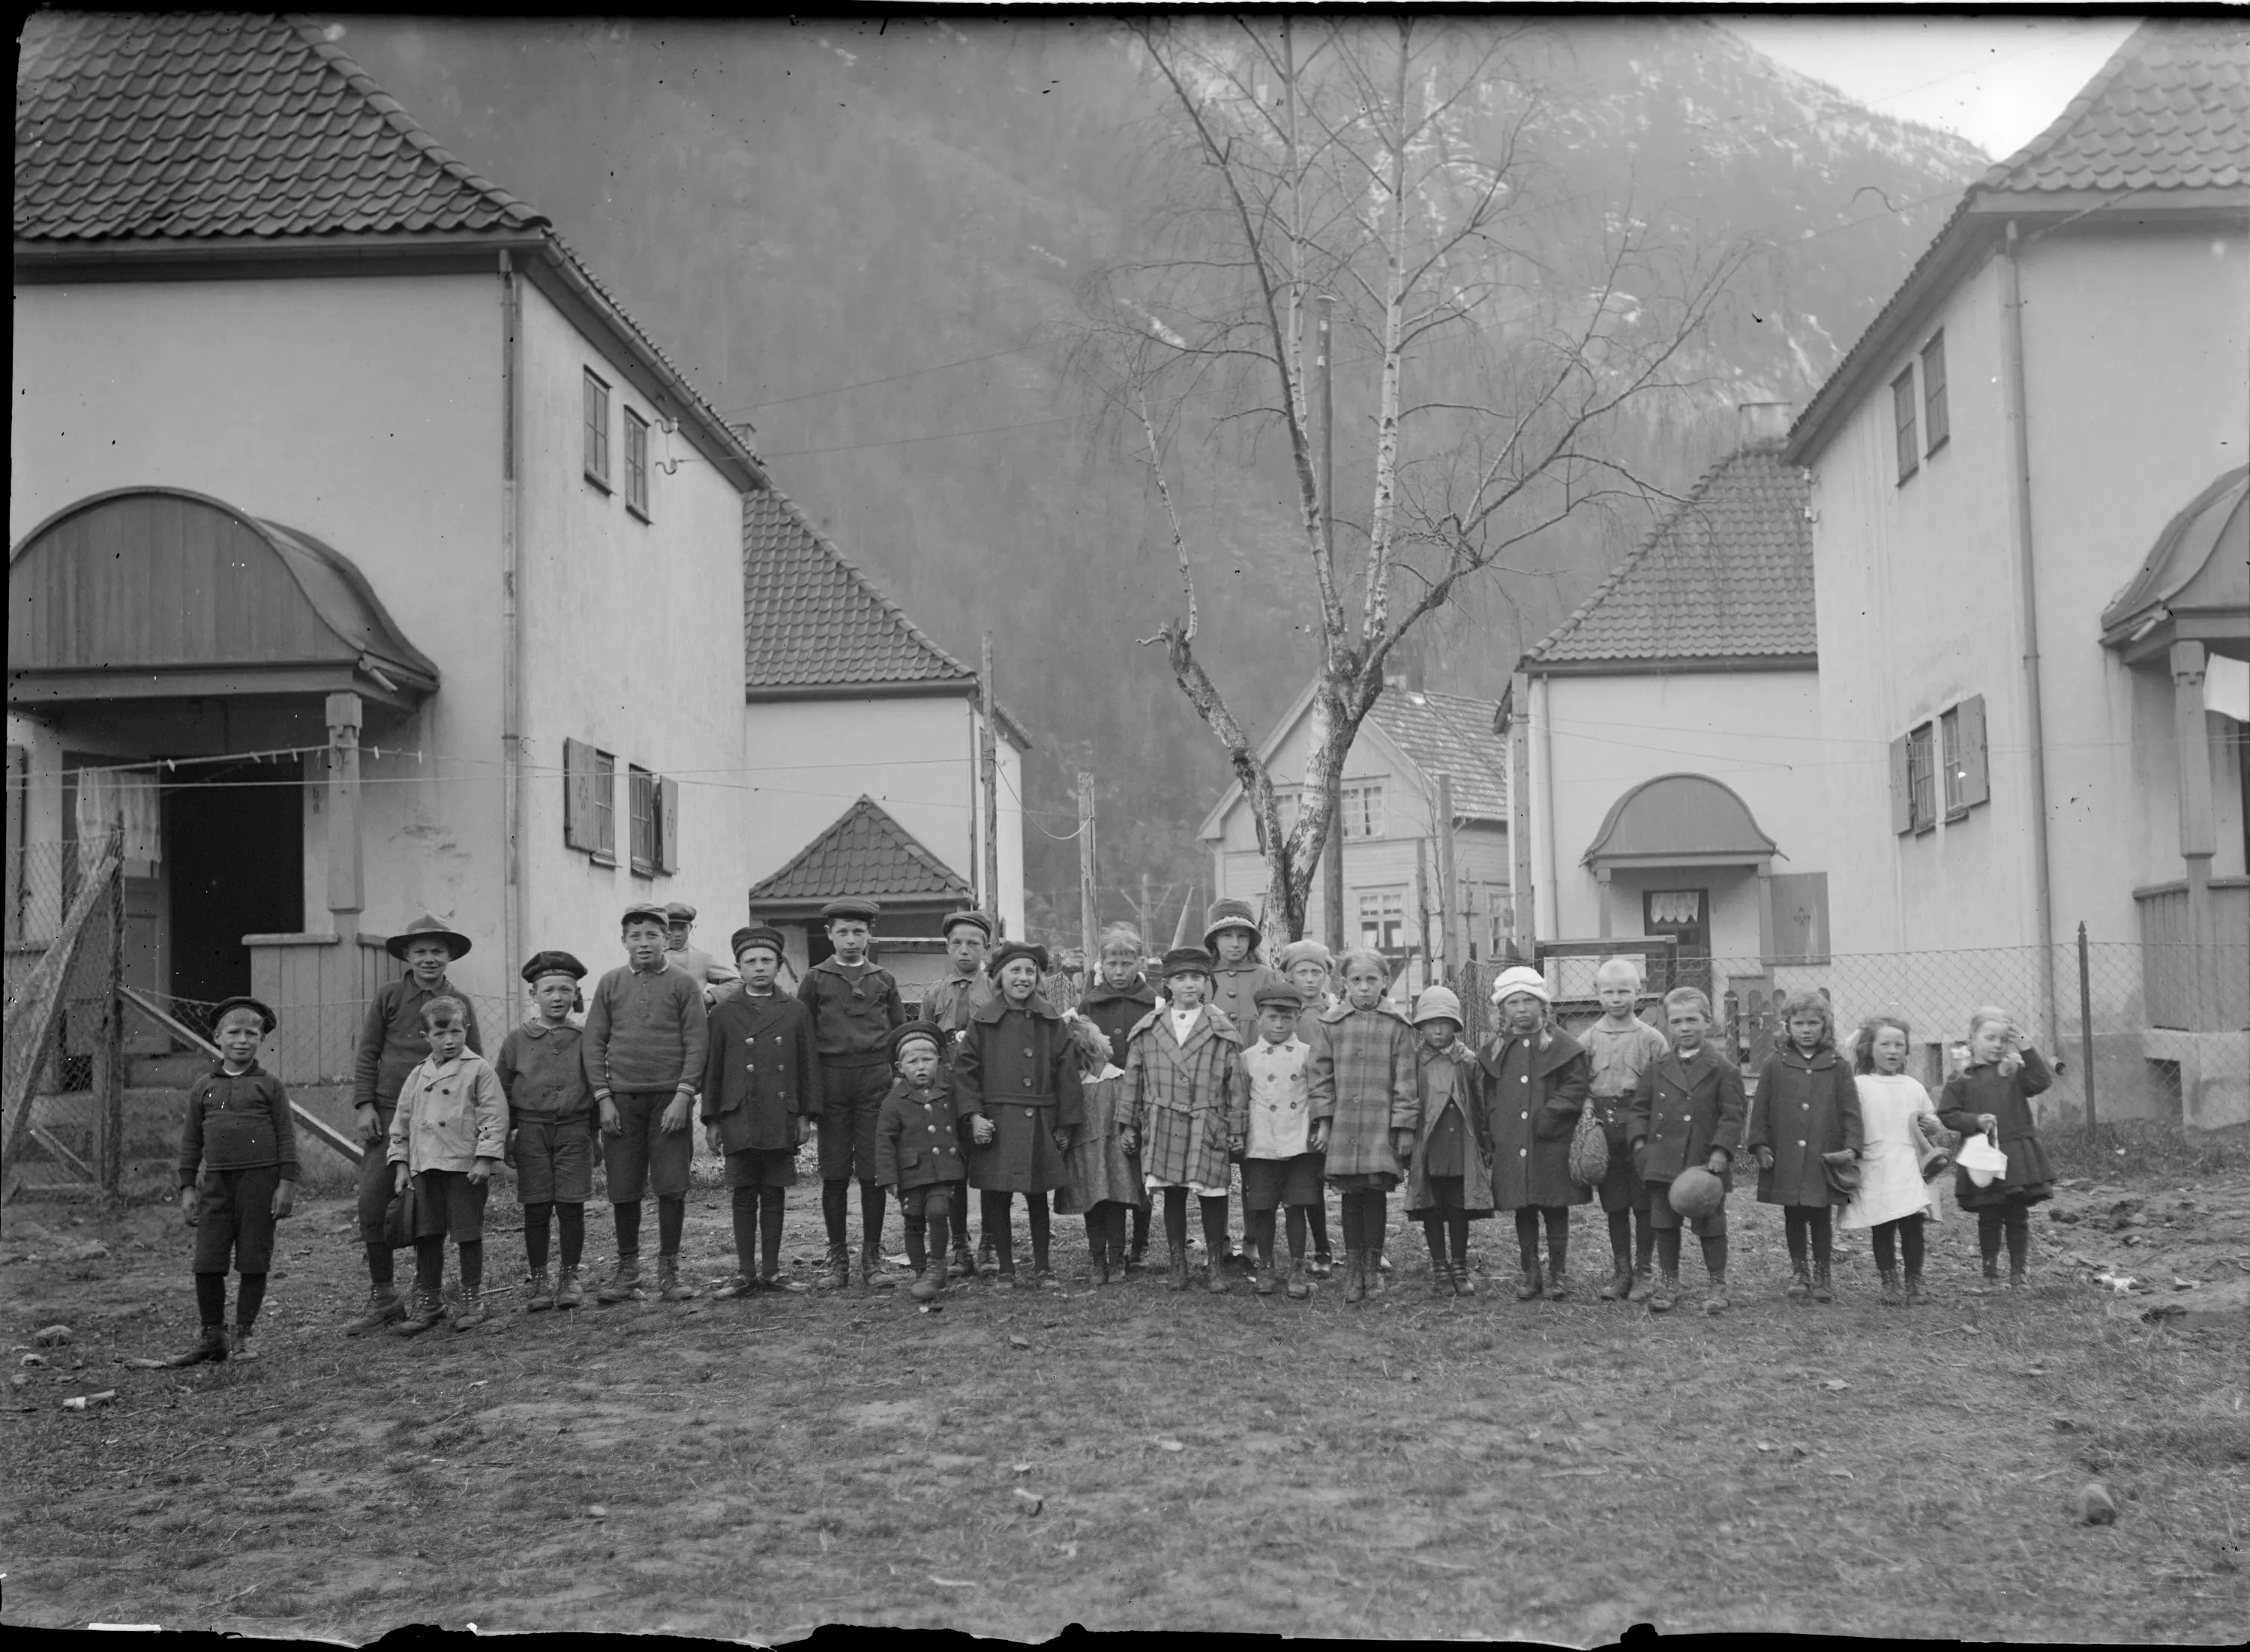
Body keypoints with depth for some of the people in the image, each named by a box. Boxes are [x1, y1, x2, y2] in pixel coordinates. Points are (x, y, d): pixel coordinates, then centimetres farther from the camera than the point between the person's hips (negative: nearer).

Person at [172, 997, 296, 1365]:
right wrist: (187, 1188, 8)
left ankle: (242, 1335, 13)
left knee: (253, 1262, 1)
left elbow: (286, 1137, 1)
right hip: (216, 1180, 2)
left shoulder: (269, 1086, 3)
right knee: (207, 1263, -1)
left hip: (260, 1179, -2)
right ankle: (212, 1335, 12)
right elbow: (191, 1141, 13)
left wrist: (287, 1183, -6)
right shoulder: (203, 1087, 10)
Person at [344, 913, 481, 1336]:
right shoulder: (388, 997, 4)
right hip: (389, 1111, 0)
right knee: (372, 1202, -6)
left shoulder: (461, 1005, 8)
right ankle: (382, 1297, 5)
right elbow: (367, 1054, 5)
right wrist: (364, 1104, -4)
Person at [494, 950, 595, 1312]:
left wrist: (597, 1136, 6)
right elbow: (502, 1089, 8)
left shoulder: (584, 1039, 3)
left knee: (571, 1206, 0)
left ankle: (570, 1278, 13)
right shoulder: (517, 1038, 4)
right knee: (536, 1209, 3)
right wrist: (504, 1137, 5)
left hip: (574, 1129, 0)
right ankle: (539, 1281, 13)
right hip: (531, 1129, 1)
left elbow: (596, 1087, 8)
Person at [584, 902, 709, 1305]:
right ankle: (627, 1272, 14)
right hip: (621, 1100, 1)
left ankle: (669, 1270, 10)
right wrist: (603, 1098, -2)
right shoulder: (610, 984, 8)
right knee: (623, 1191, 3)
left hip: (670, 1099, -1)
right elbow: (593, 1043, 6)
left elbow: (697, 1043, -2)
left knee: (671, 1188, -1)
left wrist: (683, 1095, -10)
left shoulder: (683, 984, 3)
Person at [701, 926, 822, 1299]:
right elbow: (712, 1068, 7)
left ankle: (771, 1271, 12)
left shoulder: (797, 1012, 7)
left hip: (781, 1119, 1)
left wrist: (806, 1115, 2)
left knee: (774, 1193, 5)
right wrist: (711, 1121, 3)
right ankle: (745, 1273, 8)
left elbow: (808, 1066, 8)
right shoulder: (723, 1012, 6)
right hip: (739, 1119, 0)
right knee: (743, 1194, 2)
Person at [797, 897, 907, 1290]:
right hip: (830, 1081, -1)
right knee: (834, 1174, 1)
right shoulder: (816, 979, 7)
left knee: (873, 1174, 1)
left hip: (875, 1081, 1)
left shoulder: (884, 980, 11)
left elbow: (900, 1034, 15)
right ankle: (837, 1259, 9)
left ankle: (872, 1258, 8)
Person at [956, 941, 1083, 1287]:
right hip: (996, 1124, -1)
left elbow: (1066, 1073, 4)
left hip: (1039, 1125, 1)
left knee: (1037, 1196, 9)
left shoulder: (1052, 1022, 2)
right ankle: (1005, 1268, 17)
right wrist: (973, 1115, -11)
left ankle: (1042, 1268, 19)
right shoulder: (982, 1022, -1)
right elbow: (964, 1070, -1)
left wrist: (1066, 1124, 2)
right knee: (996, 1197, 4)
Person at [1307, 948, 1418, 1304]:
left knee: (1375, 1193, 0)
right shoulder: (1329, 1023, 4)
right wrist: (1323, 1121, 1)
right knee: (1351, 1195, 5)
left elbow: (1405, 1080, 2)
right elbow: (1321, 1075, 6)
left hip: (1381, 1126, -1)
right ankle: (1353, 1266, 15)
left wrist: (1405, 1126, -1)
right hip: (1342, 1125, 1)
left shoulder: (1397, 1026, 2)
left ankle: (1372, 1267, 14)